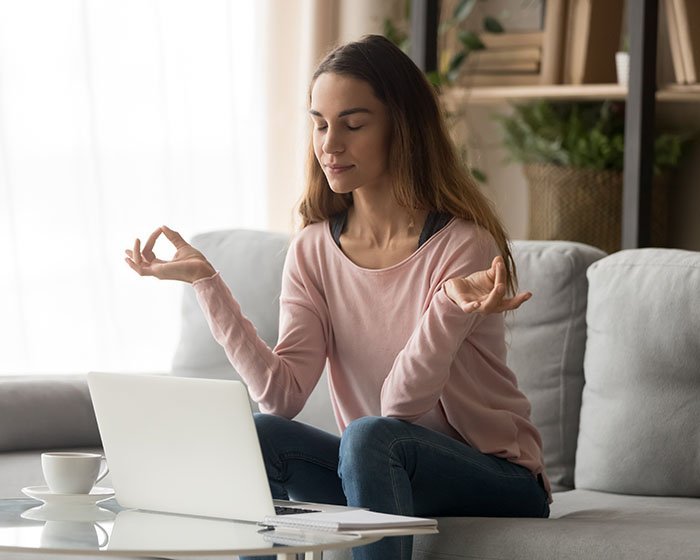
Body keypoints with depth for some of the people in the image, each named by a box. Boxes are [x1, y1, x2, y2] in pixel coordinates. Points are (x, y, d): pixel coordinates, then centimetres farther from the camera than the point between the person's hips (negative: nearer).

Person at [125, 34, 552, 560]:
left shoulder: (464, 245, -15)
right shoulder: (315, 249, 2)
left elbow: (400, 404, -21)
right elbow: (282, 394, -10)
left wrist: (451, 308, -39)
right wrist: (206, 281, -13)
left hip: (498, 483, -5)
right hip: (388, 475, 5)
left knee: (370, 437, -32)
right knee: (259, 435, -19)